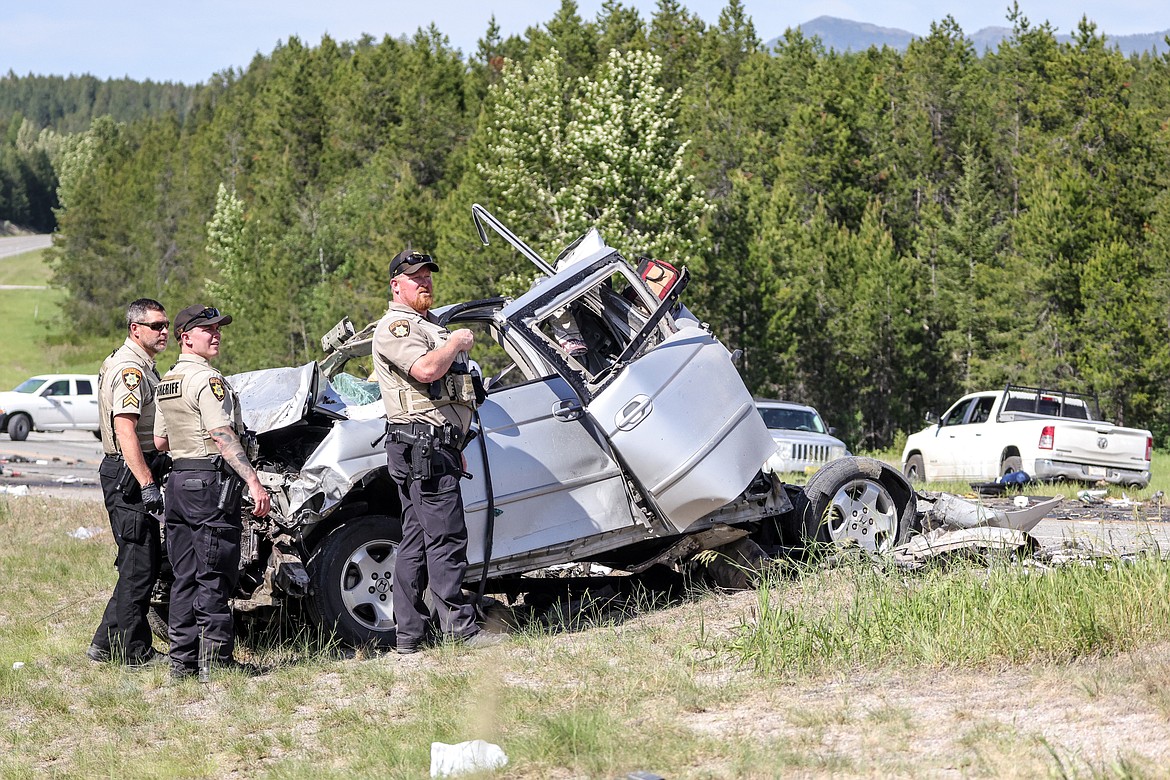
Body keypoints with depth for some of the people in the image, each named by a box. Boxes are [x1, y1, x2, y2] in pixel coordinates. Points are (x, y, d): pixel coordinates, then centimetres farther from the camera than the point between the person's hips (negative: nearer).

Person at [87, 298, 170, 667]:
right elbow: (125, 431, -24)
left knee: (145, 562, 14)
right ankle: (134, 651, 0)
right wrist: (147, 485, -27)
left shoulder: (142, 366, 19)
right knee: (139, 564, -6)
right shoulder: (129, 369, -16)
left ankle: (106, 644, 18)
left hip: (133, 476, 11)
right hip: (129, 475, -11)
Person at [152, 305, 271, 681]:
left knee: (185, 576, 11)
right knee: (214, 578, -6)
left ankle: (183, 659, 12)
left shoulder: (167, 382, 15)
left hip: (178, 480, 9)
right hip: (211, 482, -9)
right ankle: (216, 660, -5)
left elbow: (160, 441, 20)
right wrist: (253, 482, -25)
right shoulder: (208, 380, -13)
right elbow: (223, 437, -22)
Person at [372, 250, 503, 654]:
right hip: (422, 443, -10)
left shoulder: (427, 324, 26)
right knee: (445, 537, -12)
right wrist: (457, 343, -9)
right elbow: (426, 369, -26)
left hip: (439, 444, 10)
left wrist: (455, 448, 29)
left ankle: (409, 635, 9)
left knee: (417, 540, 8)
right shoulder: (395, 326, -8)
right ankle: (459, 628, -13)